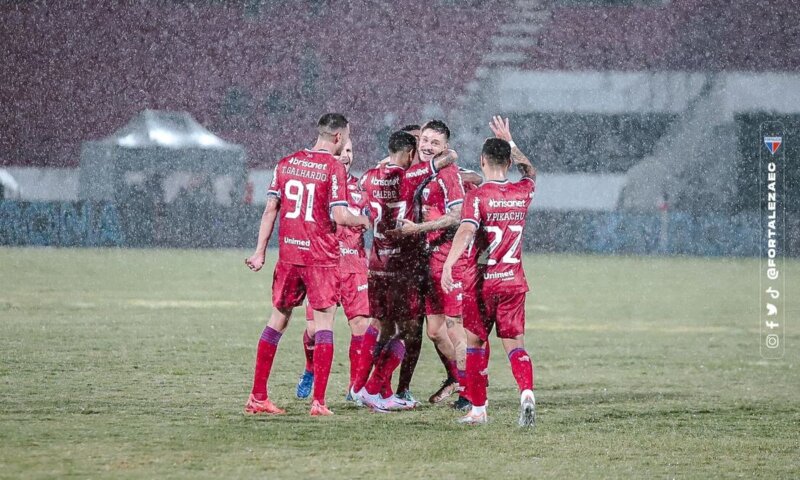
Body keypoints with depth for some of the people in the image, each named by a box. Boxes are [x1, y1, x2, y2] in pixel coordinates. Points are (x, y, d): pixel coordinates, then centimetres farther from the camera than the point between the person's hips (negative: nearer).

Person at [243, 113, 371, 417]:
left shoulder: (286, 163, 8)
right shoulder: (333, 168, -8)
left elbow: (270, 210, 6)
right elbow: (340, 216, -13)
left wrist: (260, 252, 8)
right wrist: (363, 221, 6)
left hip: (288, 254, 5)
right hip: (322, 256, -5)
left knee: (278, 319, 13)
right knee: (324, 323, 0)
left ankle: (257, 397, 12)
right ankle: (318, 402, -6)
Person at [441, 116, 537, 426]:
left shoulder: (477, 196, -12)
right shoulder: (523, 192, 3)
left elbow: (466, 230, -29)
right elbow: (529, 171, 28)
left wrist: (448, 264, -38)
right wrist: (509, 142, 33)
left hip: (480, 283, -3)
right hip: (514, 282, 3)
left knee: (476, 343, 11)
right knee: (514, 344, 3)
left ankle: (478, 410, 16)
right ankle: (526, 392, -24)